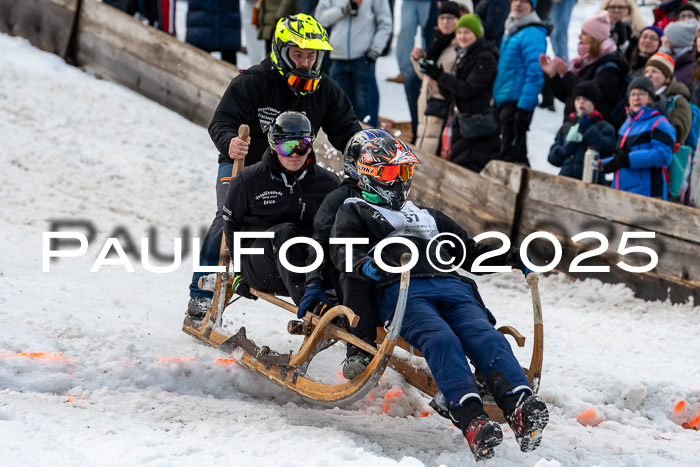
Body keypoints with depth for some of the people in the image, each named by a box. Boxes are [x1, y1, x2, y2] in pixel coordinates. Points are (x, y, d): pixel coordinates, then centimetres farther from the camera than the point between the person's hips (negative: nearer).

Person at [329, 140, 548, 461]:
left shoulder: (428, 217, 41)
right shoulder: (355, 211, 25)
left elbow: (470, 252, 40)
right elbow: (342, 250, 6)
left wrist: (510, 258, 23)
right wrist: (365, 264, -18)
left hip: (450, 287, 4)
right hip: (399, 290, -4)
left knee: (484, 335, -28)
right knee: (440, 338, -36)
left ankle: (520, 409, -51)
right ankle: (471, 419, -55)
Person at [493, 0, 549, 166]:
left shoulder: (533, 34, -13)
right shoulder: (510, 31, 15)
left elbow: (535, 74, -19)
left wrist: (524, 109, -23)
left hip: (518, 101, -9)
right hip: (504, 101, 9)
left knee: (511, 154, -12)